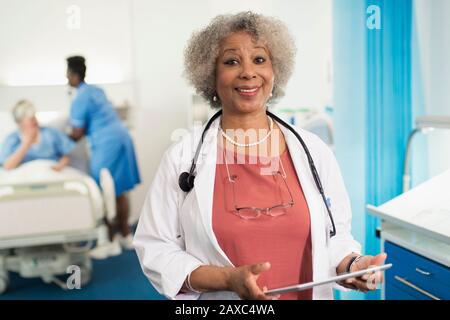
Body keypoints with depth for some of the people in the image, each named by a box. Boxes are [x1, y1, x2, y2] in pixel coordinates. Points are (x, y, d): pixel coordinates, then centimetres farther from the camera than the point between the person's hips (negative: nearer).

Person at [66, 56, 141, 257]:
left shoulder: (80, 99, -10)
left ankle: (111, 242, 5)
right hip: (121, 137, 9)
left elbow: (77, 135, -7)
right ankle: (126, 235, 22)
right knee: (119, 192, 14)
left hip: (107, 144, -9)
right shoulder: (96, 90, 17)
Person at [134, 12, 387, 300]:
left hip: (310, 293, 3)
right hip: (218, 295, -2)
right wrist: (229, 279, -23)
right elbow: (156, 251, -11)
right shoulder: (181, 157, -11)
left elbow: (335, 236, 3)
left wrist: (353, 265, -17)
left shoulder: (314, 150, -4)